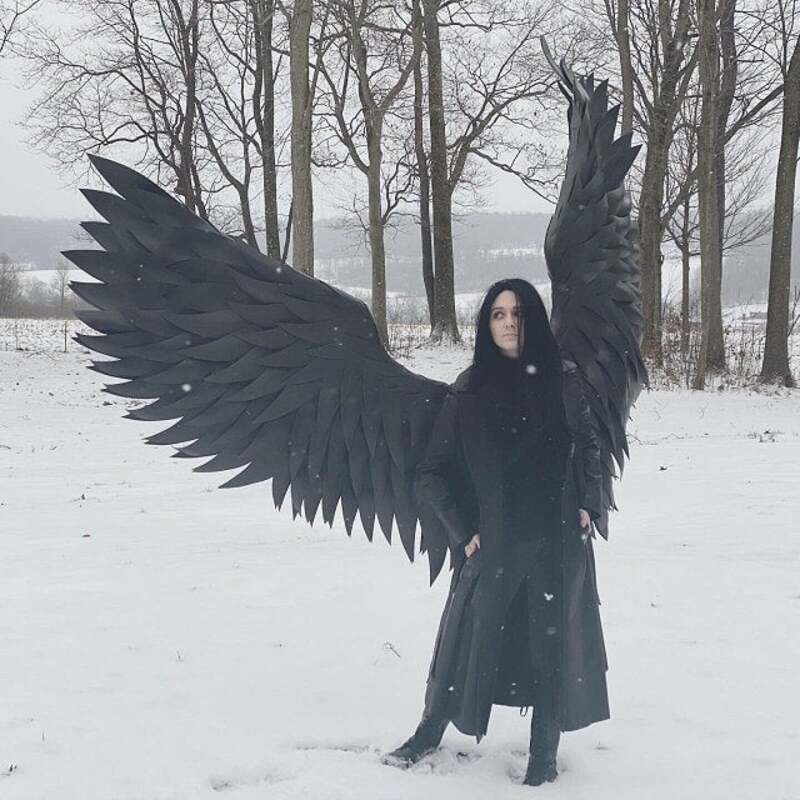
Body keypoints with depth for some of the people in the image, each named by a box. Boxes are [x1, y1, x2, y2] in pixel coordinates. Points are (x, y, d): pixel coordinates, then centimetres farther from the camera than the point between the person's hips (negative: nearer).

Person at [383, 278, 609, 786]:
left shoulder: (561, 377, 1)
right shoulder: (469, 390, -2)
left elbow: (588, 445, 12)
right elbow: (433, 472, 3)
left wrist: (588, 505, 1)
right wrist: (464, 528, -2)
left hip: (559, 536, 0)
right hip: (493, 538, 0)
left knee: (553, 638, 5)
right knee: (470, 633, 9)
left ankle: (545, 750, 20)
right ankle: (430, 733, 29)